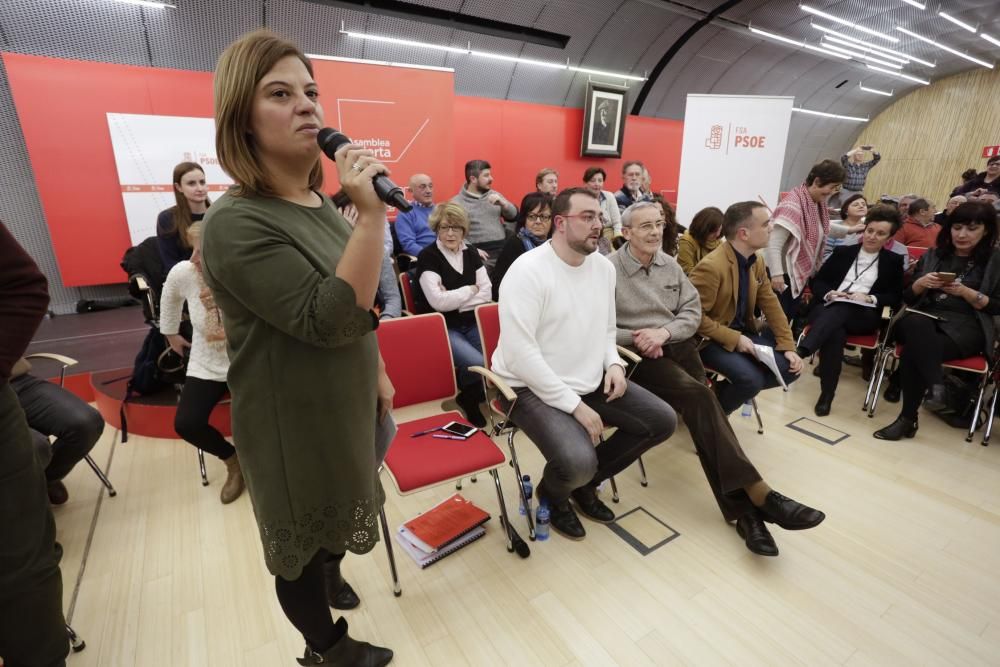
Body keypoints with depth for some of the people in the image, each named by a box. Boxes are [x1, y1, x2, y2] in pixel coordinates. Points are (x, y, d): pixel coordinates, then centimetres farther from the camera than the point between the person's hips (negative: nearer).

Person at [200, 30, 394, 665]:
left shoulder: (322, 205, 3)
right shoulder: (236, 224, -22)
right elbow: (332, 319, -30)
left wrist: (378, 376, 14)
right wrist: (373, 213, -35)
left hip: (347, 404, 8)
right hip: (297, 423, -7)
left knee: (337, 519, 28)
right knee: (306, 541, 18)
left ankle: (332, 581, 58)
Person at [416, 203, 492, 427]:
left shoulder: (471, 253, 10)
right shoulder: (428, 256, -7)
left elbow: (487, 293, 3)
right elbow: (438, 302, -17)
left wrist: (454, 299, -9)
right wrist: (470, 290, -5)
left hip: (472, 323, 5)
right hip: (444, 328, -5)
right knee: (479, 364, -27)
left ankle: (472, 396, 10)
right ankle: (468, 400, 7)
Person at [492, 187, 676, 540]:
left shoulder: (604, 266, 6)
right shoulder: (528, 270, -18)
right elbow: (519, 353, -24)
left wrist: (614, 363, -4)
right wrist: (574, 405, -23)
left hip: (591, 380, 8)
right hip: (533, 387, -8)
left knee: (663, 420, 2)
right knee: (578, 462, -29)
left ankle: (585, 482, 20)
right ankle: (553, 494, 13)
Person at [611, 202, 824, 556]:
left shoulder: (670, 264, 11)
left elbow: (693, 311, 8)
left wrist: (664, 332, -11)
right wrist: (636, 338, -21)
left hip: (677, 344, 5)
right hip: (637, 354, -5)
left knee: (699, 404, -19)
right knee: (698, 396, -27)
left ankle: (740, 507, -19)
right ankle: (756, 493, -24)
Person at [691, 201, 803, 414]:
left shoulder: (755, 263, 6)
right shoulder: (711, 267, -24)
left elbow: (771, 304, 11)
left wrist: (788, 346, 3)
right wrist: (733, 339, -24)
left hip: (742, 333, 9)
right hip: (710, 340, -9)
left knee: (789, 368, -2)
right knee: (751, 378, -28)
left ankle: (726, 389, 12)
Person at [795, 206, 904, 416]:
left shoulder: (893, 261, 19)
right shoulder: (842, 252, 22)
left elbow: (896, 297, 10)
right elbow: (817, 282, 15)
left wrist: (870, 298, -9)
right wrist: (829, 293, -6)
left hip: (863, 315, -1)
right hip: (829, 308, 1)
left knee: (840, 310, -39)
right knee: (835, 333, -36)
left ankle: (801, 351, -57)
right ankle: (826, 394, -34)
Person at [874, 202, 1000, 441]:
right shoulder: (933, 255, 18)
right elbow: (908, 297, 15)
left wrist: (965, 292, -10)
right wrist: (921, 283, -6)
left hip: (966, 326, -2)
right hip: (926, 317, 2)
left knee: (914, 350, -34)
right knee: (916, 323, -38)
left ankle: (908, 418, -24)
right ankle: (936, 386, -37)